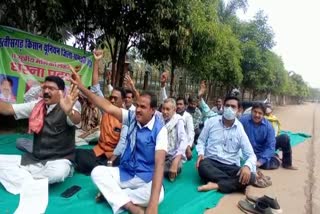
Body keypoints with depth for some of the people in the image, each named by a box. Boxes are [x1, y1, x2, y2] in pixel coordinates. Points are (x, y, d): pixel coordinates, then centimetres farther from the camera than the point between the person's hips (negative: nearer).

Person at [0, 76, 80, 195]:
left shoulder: (65, 108, -13)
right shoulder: (36, 105, 6)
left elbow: (76, 120, -35)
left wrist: (69, 111, -59)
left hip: (59, 160, -4)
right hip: (34, 159, 5)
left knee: (58, 171, -37)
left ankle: (21, 179, -10)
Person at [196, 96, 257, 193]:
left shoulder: (240, 129, -2)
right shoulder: (211, 121, 0)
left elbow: (251, 155, -4)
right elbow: (201, 140, 9)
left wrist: (247, 166, -27)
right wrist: (201, 154, -12)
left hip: (231, 167, 1)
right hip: (211, 162, 0)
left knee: (250, 177, -27)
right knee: (202, 166, -35)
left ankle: (216, 185, -32)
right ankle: (234, 183, -24)